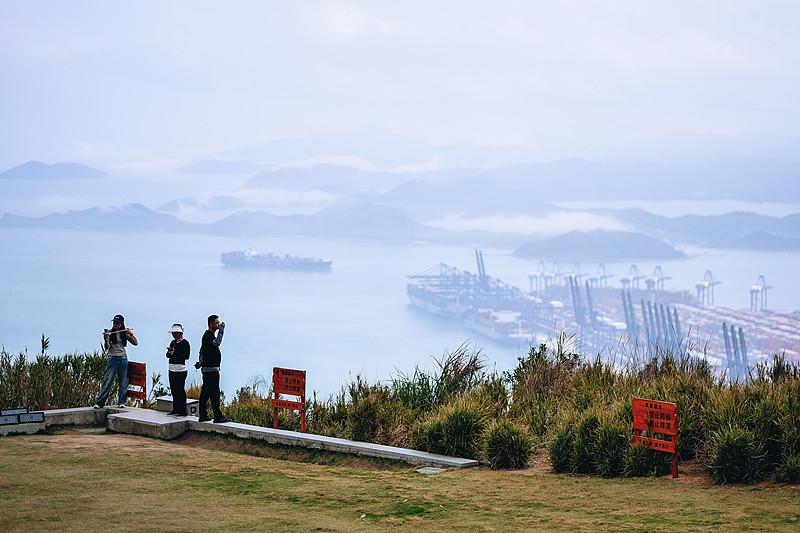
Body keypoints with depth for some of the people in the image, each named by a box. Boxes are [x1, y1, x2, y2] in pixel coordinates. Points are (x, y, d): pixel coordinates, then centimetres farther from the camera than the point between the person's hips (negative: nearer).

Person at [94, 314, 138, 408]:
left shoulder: (124, 333, 7)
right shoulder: (109, 333, 2)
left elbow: (135, 343, 4)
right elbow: (107, 348, -6)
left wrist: (130, 334, -10)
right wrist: (106, 340, -25)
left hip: (123, 359, 2)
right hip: (113, 358, -2)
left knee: (123, 381, 2)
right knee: (107, 380, -9)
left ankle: (121, 402, 11)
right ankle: (99, 402, -11)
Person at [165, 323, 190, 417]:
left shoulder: (185, 343, -6)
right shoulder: (173, 342, 16)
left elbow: (186, 356, -14)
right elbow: (168, 355, 14)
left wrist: (175, 353, -21)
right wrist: (169, 352, -9)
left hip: (180, 370, -7)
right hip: (172, 369, 7)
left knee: (180, 390, -8)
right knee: (173, 390, 10)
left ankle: (182, 411, -5)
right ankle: (175, 409, 19)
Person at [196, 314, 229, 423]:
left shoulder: (208, 335, 19)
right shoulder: (208, 335, -13)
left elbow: (202, 350, 24)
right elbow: (217, 342, -31)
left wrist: (201, 361, 14)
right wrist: (221, 330, -25)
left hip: (206, 369, 11)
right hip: (211, 369, -11)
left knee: (205, 393, 11)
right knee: (214, 393, -10)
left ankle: (203, 416, 14)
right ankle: (218, 417, -11)